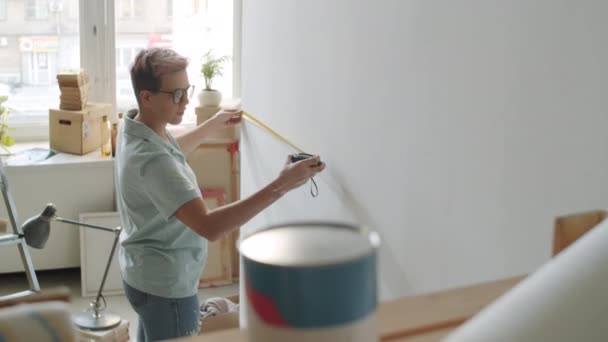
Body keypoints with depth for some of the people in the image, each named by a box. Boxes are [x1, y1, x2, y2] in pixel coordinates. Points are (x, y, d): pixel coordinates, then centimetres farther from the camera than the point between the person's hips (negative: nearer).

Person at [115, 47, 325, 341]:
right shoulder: (152, 159, -34)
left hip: (145, 276, 10)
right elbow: (209, 227, -42)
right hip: (165, 286, -10)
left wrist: (216, 123, 27)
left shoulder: (138, 128, -1)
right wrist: (280, 186, -45)